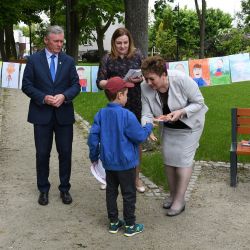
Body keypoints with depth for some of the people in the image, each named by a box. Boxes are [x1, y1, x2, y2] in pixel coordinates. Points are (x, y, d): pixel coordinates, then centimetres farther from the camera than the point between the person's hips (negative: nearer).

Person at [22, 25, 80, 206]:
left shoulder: (69, 61, 5)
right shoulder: (34, 60, 0)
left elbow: (76, 84, 3)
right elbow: (27, 85, -2)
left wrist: (64, 96, -16)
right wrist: (44, 98, -15)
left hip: (64, 114, 1)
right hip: (42, 115, -1)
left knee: (65, 153, 6)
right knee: (42, 154, 7)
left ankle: (65, 189, 21)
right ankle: (43, 189, 22)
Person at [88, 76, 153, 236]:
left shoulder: (101, 114, -4)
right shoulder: (127, 115, -20)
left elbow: (93, 137, -1)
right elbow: (140, 136, -15)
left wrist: (94, 157, 11)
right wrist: (149, 127, 4)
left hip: (108, 163, 5)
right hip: (126, 163, -5)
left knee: (111, 192, 16)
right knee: (129, 194, 8)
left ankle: (114, 223, 27)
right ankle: (130, 226, 18)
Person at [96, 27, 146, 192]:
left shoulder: (137, 55, 2)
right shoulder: (107, 59, 1)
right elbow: (99, 82, 0)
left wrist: (139, 79, -16)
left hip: (135, 105, 1)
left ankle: (136, 177, 23)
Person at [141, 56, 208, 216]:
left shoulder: (181, 79, -33)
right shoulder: (146, 88, -21)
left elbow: (199, 102, -23)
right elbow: (147, 114, -19)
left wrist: (181, 112, -37)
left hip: (190, 123, -5)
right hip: (168, 126, 5)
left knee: (183, 158, -6)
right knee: (168, 157, 8)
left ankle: (180, 201, 3)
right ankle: (173, 194, 27)